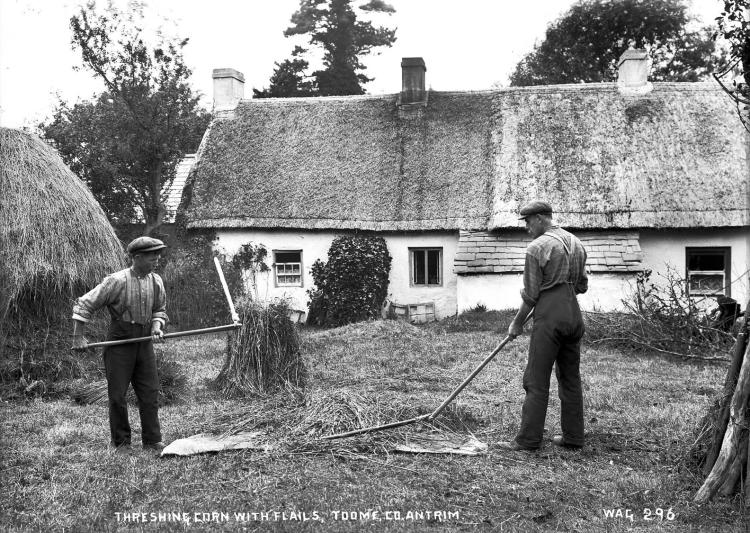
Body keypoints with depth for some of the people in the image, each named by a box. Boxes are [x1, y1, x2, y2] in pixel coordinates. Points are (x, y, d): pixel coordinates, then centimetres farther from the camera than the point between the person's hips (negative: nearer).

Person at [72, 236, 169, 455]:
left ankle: (152, 440, 12)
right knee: (117, 394, 1)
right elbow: (84, 304, -9)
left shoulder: (156, 281, 2)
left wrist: (157, 327, -6)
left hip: (144, 341, 5)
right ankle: (121, 442, 14)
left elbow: (160, 310, 16)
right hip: (119, 341, -4)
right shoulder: (117, 281, -14)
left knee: (150, 392, 3)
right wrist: (78, 338, -11)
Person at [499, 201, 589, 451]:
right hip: (574, 313, 8)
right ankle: (573, 437, 16)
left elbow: (530, 295, -9)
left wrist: (517, 323, 2)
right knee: (571, 377, 12)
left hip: (549, 317, -8)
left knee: (536, 381, -3)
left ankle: (528, 439, 0)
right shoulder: (576, 243, 13)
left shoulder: (536, 247, -10)